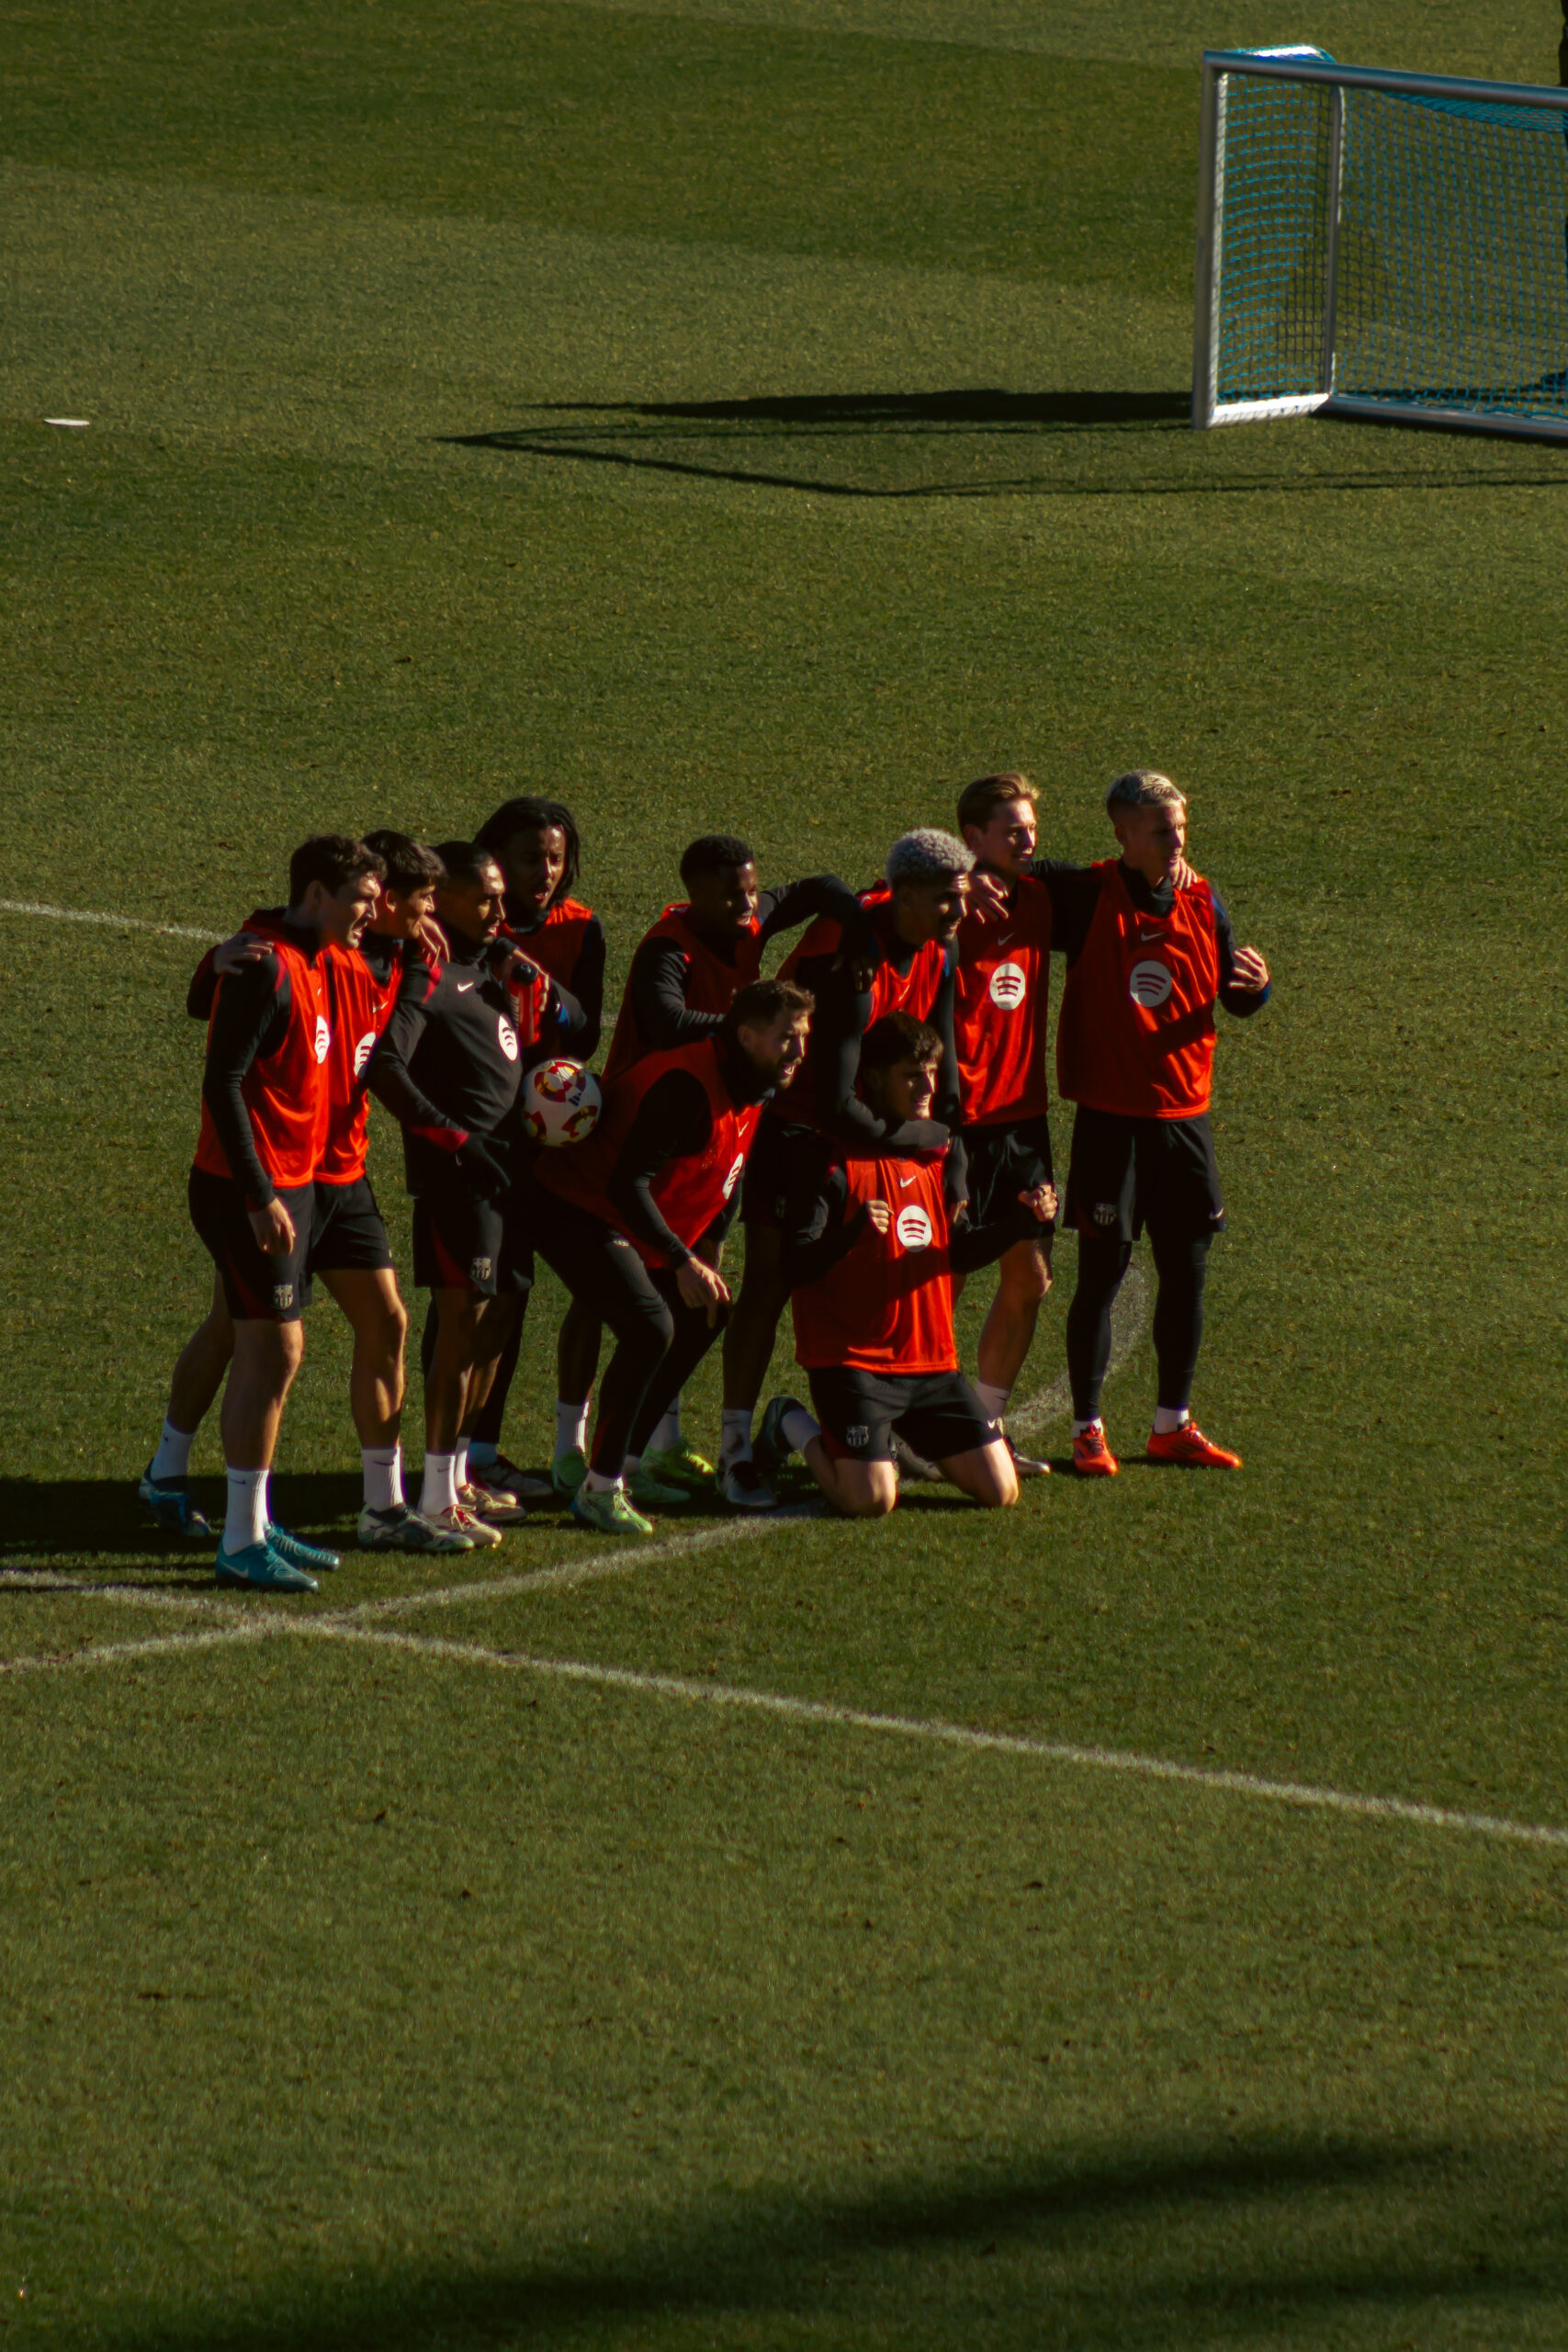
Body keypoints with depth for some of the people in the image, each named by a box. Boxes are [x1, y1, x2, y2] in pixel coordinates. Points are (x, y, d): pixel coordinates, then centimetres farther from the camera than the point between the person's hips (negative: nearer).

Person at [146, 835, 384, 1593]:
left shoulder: (310, 963, 11)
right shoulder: (266, 968, -18)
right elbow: (223, 1083, -22)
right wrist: (262, 1196, -24)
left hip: (288, 1184, 10)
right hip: (252, 1190, -10)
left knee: (267, 1351, 17)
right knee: (272, 1353, -7)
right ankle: (244, 1542, -2)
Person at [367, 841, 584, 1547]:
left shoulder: (493, 965, 15)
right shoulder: (428, 977, -12)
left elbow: (571, 1026, 22)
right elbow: (385, 1066, -24)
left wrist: (534, 984, 1)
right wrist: (452, 1137, -19)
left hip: (507, 1163, 9)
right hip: (458, 1171, -9)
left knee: (498, 1317, 15)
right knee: (464, 1322, -9)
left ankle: (457, 1475, 26)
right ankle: (437, 1498, -7)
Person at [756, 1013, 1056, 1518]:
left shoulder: (936, 1154, 11)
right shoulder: (837, 1160, -11)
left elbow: (959, 1253, 17)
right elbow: (795, 1267, -18)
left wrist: (1021, 1221, 1)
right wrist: (854, 1230, -35)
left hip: (931, 1359, 6)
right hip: (851, 1358, -6)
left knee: (1000, 1491, -3)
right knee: (871, 1500, -21)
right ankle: (795, 1427, 9)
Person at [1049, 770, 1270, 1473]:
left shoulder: (1202, 901, 5)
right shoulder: (1085, 895, -7)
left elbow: (1233, 997, 11)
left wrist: (1256, 987, -12)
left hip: (1183, 1112, 4)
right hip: (1109, 1116, -4)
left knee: (1186, 1270, 9)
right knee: (1102, 1271, -3)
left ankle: (1173, 1424, 22)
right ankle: (1088, 1429, 7)